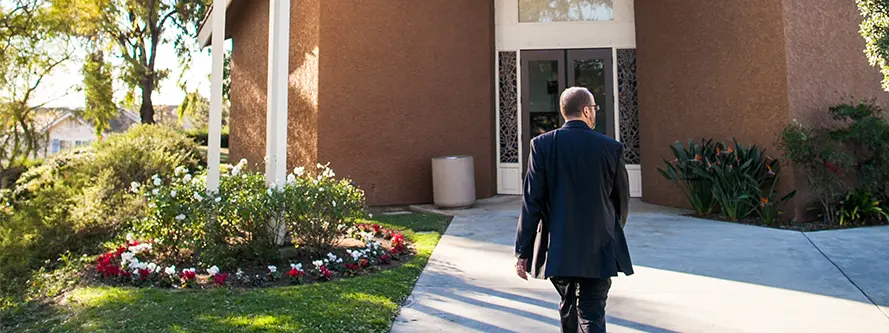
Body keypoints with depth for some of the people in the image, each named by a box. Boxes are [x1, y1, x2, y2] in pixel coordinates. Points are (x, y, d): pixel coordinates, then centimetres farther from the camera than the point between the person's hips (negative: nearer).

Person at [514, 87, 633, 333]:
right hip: (599, 250, -1)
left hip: (558, 249, 1)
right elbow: (622, 200, 6)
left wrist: (523, 252, -3)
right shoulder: (612, 148, -4)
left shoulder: (543, 144, -7)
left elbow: (532, 202, -9)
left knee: (568, 305, 23)